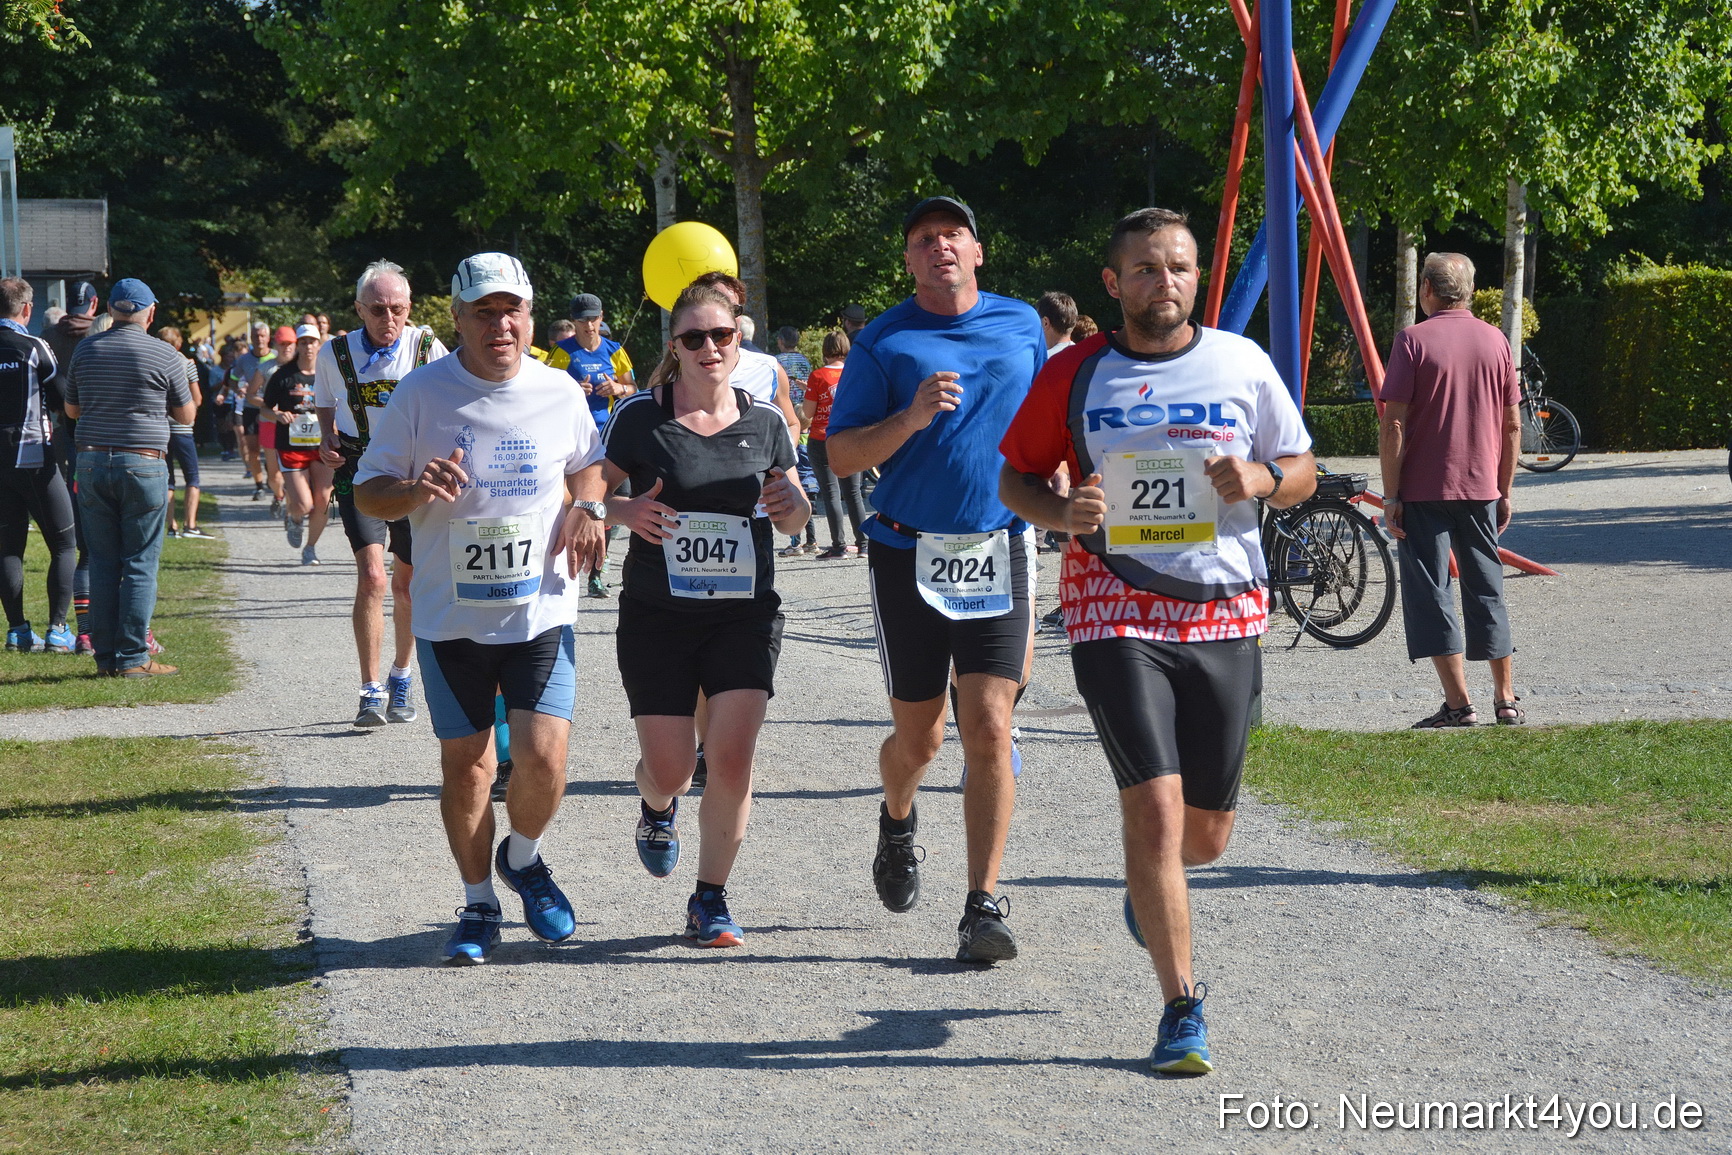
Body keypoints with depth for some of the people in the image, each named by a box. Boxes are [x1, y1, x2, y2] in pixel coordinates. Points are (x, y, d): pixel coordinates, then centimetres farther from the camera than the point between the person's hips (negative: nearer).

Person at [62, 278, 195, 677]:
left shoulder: (85, 350, 5)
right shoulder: (165, 356, -5)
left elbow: (71, 409, 16)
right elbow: (185, 415, 6)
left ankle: (106, 655, 9)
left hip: (92, 461, 4)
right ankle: (133, 657, -2)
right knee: (140, 564, 0)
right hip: (142, 465, -4)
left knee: (102, 563, 8)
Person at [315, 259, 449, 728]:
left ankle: (401, 679, 32)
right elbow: (324, 403, 15)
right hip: (359, 470, -1)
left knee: (408, 582, 10)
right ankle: (371, 692, -10)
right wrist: (327, 441, -3)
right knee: (372, 575, -16)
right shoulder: (335, 354, -4)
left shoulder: (427, 349, -6)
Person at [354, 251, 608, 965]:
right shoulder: (421, 394, -4)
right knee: (464, 764, 6)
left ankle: (524, 859, 19)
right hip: (451, 616, 0)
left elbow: (588, 463, 23)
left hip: (541, 610, 0)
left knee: (543, 756, -12)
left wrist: (587, 507, 2)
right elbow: (368, 492, 1)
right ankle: (478, 903, 24)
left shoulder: (559, 393, 3)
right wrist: (415, 491, -21)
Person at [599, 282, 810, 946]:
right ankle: (656, 808, 39)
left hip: (745, 613, 1)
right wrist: (624, 511, -19)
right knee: (670, 770, 1)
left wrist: (793, 505, -7)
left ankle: (710, 902, 5)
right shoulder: (641, 417, -3)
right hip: (657, 614, -1)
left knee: (732, 762, -10)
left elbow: (792, 520, 16)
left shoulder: (763, 422, 6)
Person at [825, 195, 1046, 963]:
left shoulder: (1022, 325, 9)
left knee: (989, 730, -11)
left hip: (999, 554, 1)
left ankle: (983, 907, -8)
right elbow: (842, 457, -4)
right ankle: (897, 827, 43)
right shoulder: (884, 342, 0)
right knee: (918, 737, 8)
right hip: (909, 554, -1)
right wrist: (911, 418, -18)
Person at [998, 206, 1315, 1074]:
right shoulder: (1075, 376, 1)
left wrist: (1260, 478, -11)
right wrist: (1062, 512, -12)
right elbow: (1015, 475, 9)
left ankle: (1148, 877, 47)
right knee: (1155, 808, -14)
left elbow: (1303, 472, 12)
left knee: (1205, 832, 10)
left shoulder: (1242, 364, 5)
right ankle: (1182, 1006, -3)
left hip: (1226, 615, 2)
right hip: (1117, 616, -2)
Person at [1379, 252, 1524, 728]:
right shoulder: (1495, 341, 6)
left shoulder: (1414, 340, -7)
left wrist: (1391, 496, -7)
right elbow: (1512, 425, 8)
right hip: (1481, 489, 4)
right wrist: (1504, 491, 16)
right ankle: (1506, 699, 17)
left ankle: (1459, 703, -4)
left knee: (1429, 594, 1)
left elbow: (1394, 424, -11)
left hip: (1424, 491, -4)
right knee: (1486, 591, 14)